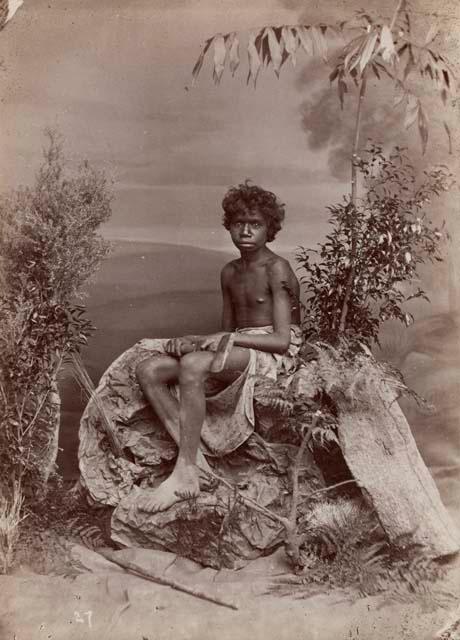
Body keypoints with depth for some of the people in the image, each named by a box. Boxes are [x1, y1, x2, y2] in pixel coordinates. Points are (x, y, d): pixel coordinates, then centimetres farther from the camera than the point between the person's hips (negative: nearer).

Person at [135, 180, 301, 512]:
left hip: (272, 353, -8)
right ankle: (193, 455, -17)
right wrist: (193, 340, -4)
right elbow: (227, 331, 16)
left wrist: (227, 338, -20)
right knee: (148, 370, -10)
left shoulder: (277, 269, -8)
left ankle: (185, 475, -27)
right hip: (236, 349, 8)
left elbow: (282, 339, -15)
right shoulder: (229, 272, 14)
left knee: (193, 365, -36)